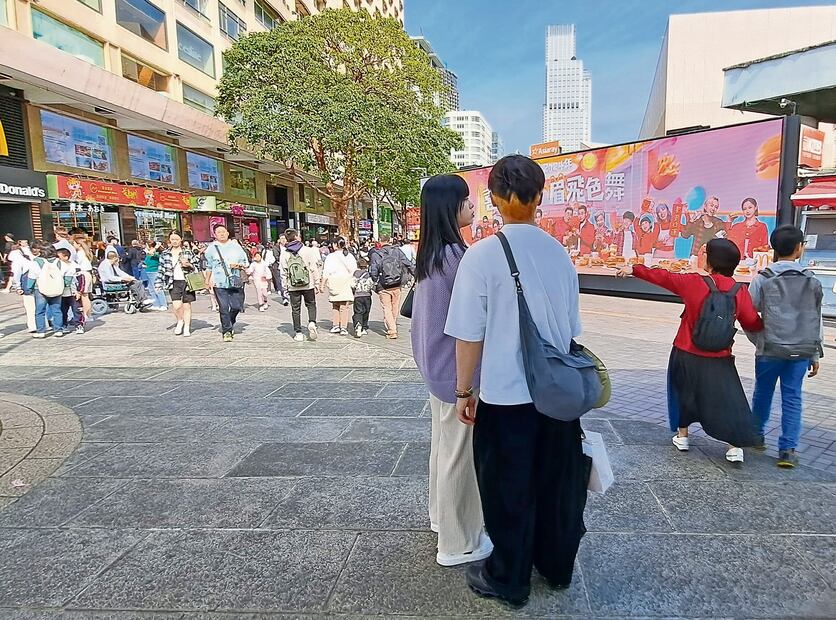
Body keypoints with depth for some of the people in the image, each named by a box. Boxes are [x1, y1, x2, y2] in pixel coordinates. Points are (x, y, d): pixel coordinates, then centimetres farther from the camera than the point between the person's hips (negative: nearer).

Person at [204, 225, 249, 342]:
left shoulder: (236, 246, 9)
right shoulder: (211, 248, 6)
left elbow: (246, 263, 12)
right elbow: (208, 267, 14)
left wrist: (238, 265, -8)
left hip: (235, 282, 2)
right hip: (219, 283, -1)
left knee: (237, 306, 2)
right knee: (223, 308, -3)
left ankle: (230, 323, 31)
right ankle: (226, 331, 8)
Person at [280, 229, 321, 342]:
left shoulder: (284, 254, -2)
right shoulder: (307, 250, -6)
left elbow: (284, 272, 1)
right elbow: (314, 268, -6)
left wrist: (285, 286, 10)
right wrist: (317, 284, 1)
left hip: (293, 286, 1)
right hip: (308, 285, -1)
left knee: (295, 309, 9)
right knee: (311, 304, 16)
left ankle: (298, 333, 10)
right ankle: (312, 323, -7)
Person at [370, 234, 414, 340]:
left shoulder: (376, 254, -5)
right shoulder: (397, 252, 2)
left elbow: (373, 271, -9)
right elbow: (408, 264, 2)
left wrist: (375, 282, 5)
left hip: (384, 287, -2)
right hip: (397, 286, 2)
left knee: (387, 309, 4)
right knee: (395, 309, 15)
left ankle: (392, 331, -4)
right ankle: (393, 328, 28)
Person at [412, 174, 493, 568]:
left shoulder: (429, 254, 8)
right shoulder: (456, 255, -21)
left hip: (436, 365, 10)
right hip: (457, 368, -9)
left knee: (443, 444, 22)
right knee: (459, 453, 3)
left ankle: (441, 516, 40)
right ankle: (458, 543, 18)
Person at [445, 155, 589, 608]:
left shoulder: (481, 255, -15)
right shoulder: (559, 253, 1)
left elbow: (470, 335, -13)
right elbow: (572, 327, 8)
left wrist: (464, 391, -1)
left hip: (505, 394, -5)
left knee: (507, 489, 13)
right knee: (556, 482, 21)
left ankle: (508, 580, 32)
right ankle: (556, 565, 42)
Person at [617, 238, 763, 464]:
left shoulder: (694, 282, -12)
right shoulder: (741, 292, -8)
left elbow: (662, 277, -2)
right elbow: (753, 324, -1)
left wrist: (634, 269, 9)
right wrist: (765, 323, 22)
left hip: (687, 355, 0)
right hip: (719, 360, 1)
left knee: (683, 393, 20)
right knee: (727, 401, 10)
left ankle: (682, 436, 29)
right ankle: (735, 447, 8)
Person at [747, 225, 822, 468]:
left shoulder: (762, 279, -6)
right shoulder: (812, 282, 1)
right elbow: (816, 321, 6)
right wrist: (815, 355, 14)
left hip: (769, 350, -1)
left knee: (763, 392, 15)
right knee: (792, 397, 7)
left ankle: (756, 435, 31)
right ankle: (788, 449, 5)